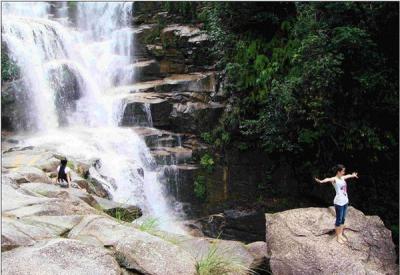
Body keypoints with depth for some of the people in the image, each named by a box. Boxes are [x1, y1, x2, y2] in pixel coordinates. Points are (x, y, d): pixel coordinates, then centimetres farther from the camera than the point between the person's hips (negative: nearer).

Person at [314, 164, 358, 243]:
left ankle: (341, 234, 27)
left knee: (343, 219, 15)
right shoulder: (335, 179, -15)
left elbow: (348, 176, 33)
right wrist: (321, 181, -61)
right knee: (339, 220, 2)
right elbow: (328, 179, -39)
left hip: (345, 201, 8)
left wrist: (353, 175, 55)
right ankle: (338, 237, 13)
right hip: (339, 202, -8)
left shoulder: (342, 178, 9)